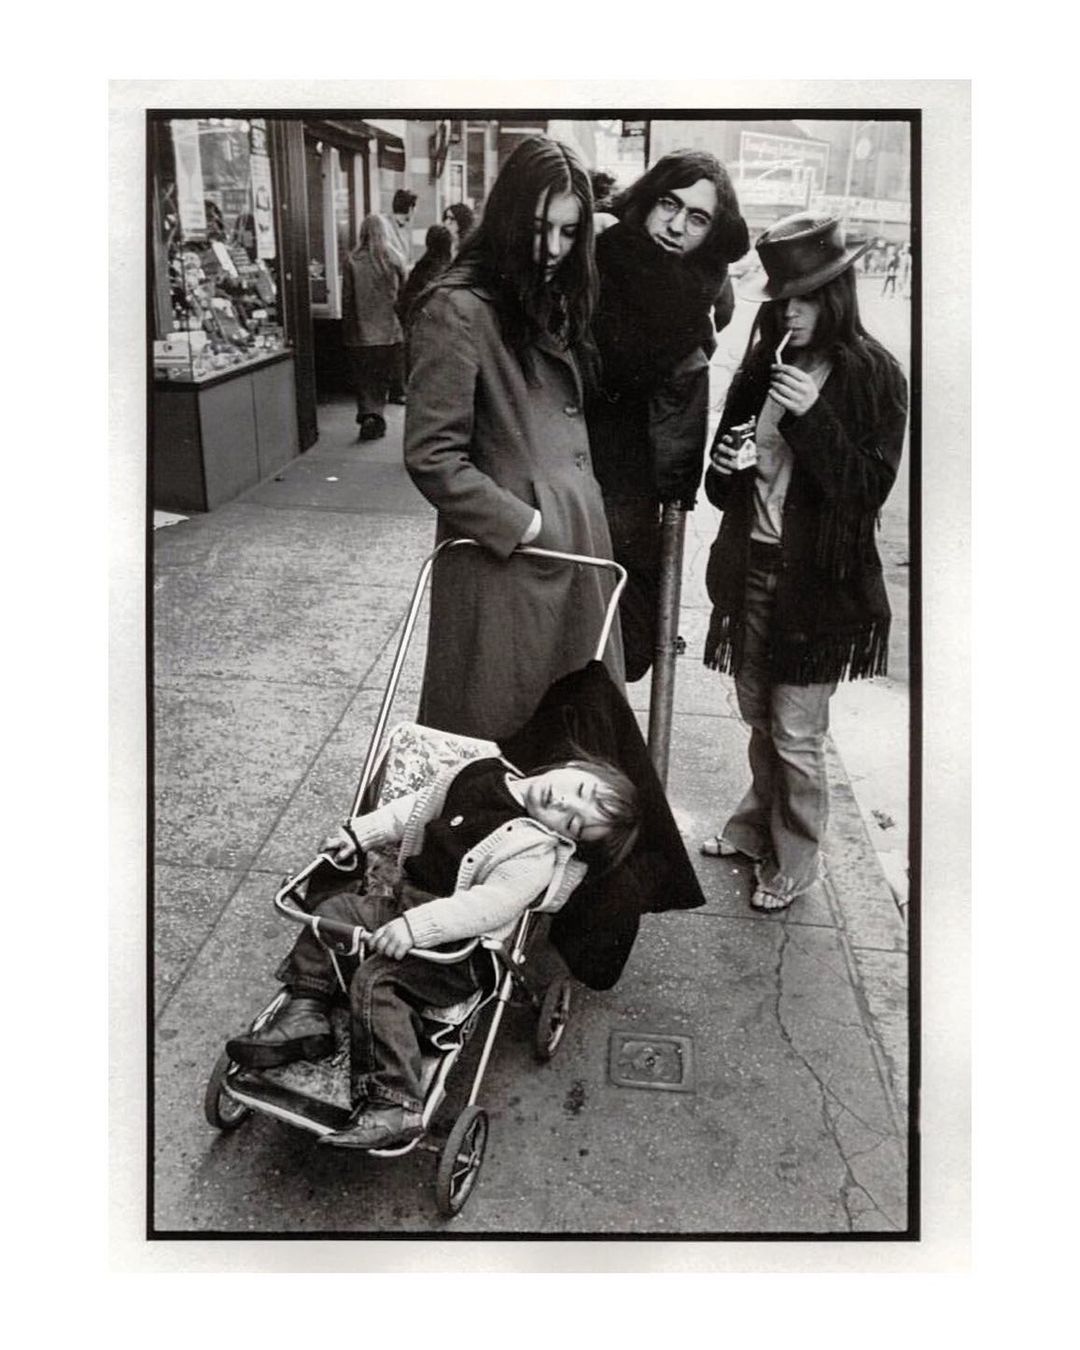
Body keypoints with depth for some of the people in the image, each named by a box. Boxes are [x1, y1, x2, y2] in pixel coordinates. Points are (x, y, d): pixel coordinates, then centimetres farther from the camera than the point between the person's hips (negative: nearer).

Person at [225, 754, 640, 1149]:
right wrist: (361, 832, 7)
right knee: (333, 910, 3)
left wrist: (416, 926, -37)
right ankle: (305, 1015, 6)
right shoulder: (485, 775, 4)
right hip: (406, 906, 9)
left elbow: (490, 905, -30)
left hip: (454, 947, -9)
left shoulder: (538, 855, -19)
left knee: (375, 979, -24)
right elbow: (416, 808, 14)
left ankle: (394, 1105, -22)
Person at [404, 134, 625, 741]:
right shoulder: (458, 310, -14)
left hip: (576, 547, 8)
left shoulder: (551, 302, 13)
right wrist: (527, 525, -17)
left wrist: (582, 521, 7)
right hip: (506, 558, -8)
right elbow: (432, 456, -18)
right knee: (501, 733, 7)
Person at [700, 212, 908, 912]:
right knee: (758, 715, 18)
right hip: (753, 564, 6)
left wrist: (811, 415, -24)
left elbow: (868, 488, -15)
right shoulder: (767, 360, 7)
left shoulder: (873, 375, -9)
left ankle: (796, 862, 22)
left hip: (819, 579, -5)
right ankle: (758, 824, 39)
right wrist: (724, 467, -7)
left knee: (796, 734, 2)